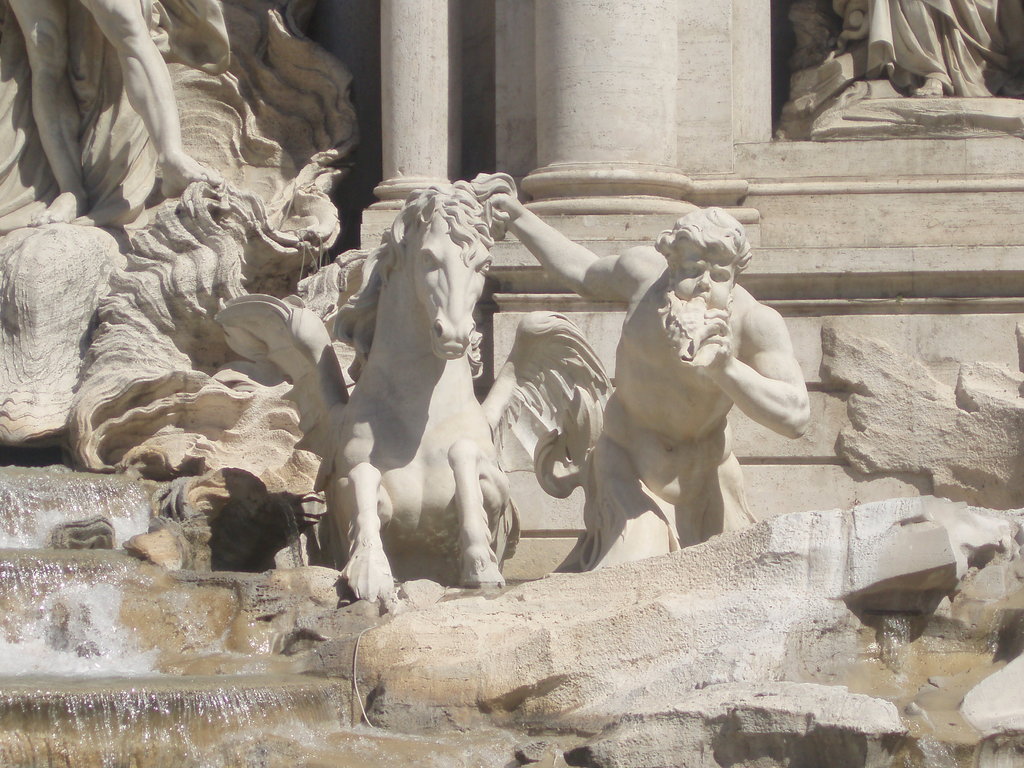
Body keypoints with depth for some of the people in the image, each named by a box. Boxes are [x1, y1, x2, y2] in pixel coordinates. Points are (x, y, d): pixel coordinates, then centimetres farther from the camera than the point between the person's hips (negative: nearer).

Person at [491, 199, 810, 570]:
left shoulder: (756, 322, -23)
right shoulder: (644, 271, -15)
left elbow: (795, 417, -31)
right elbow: (586, 274, 10)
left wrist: (725, 369, -43)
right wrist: (519, 218, 15)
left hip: (701, 466, 1)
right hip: (630, 453, -1)